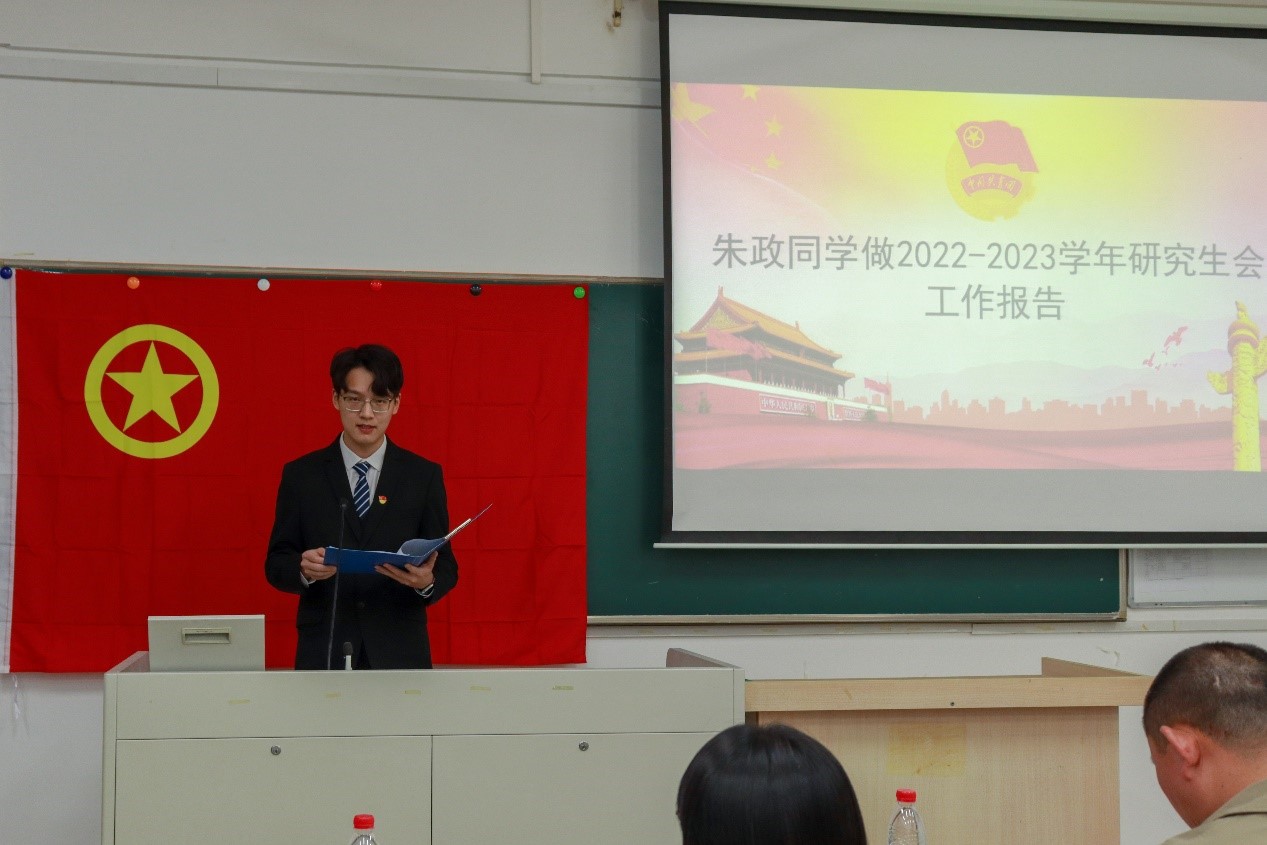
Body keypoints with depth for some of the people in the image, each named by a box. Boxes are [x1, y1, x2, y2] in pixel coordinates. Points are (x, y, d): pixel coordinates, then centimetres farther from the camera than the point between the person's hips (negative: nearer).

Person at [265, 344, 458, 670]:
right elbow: (276, 563, 4)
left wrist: (427, 581, -19)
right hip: (324, 653, 0)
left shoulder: (424, 476, 4)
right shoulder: (301, 475, 4)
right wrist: (303, 569, -18)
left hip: (399, 654, 0)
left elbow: (446, 567, 4)